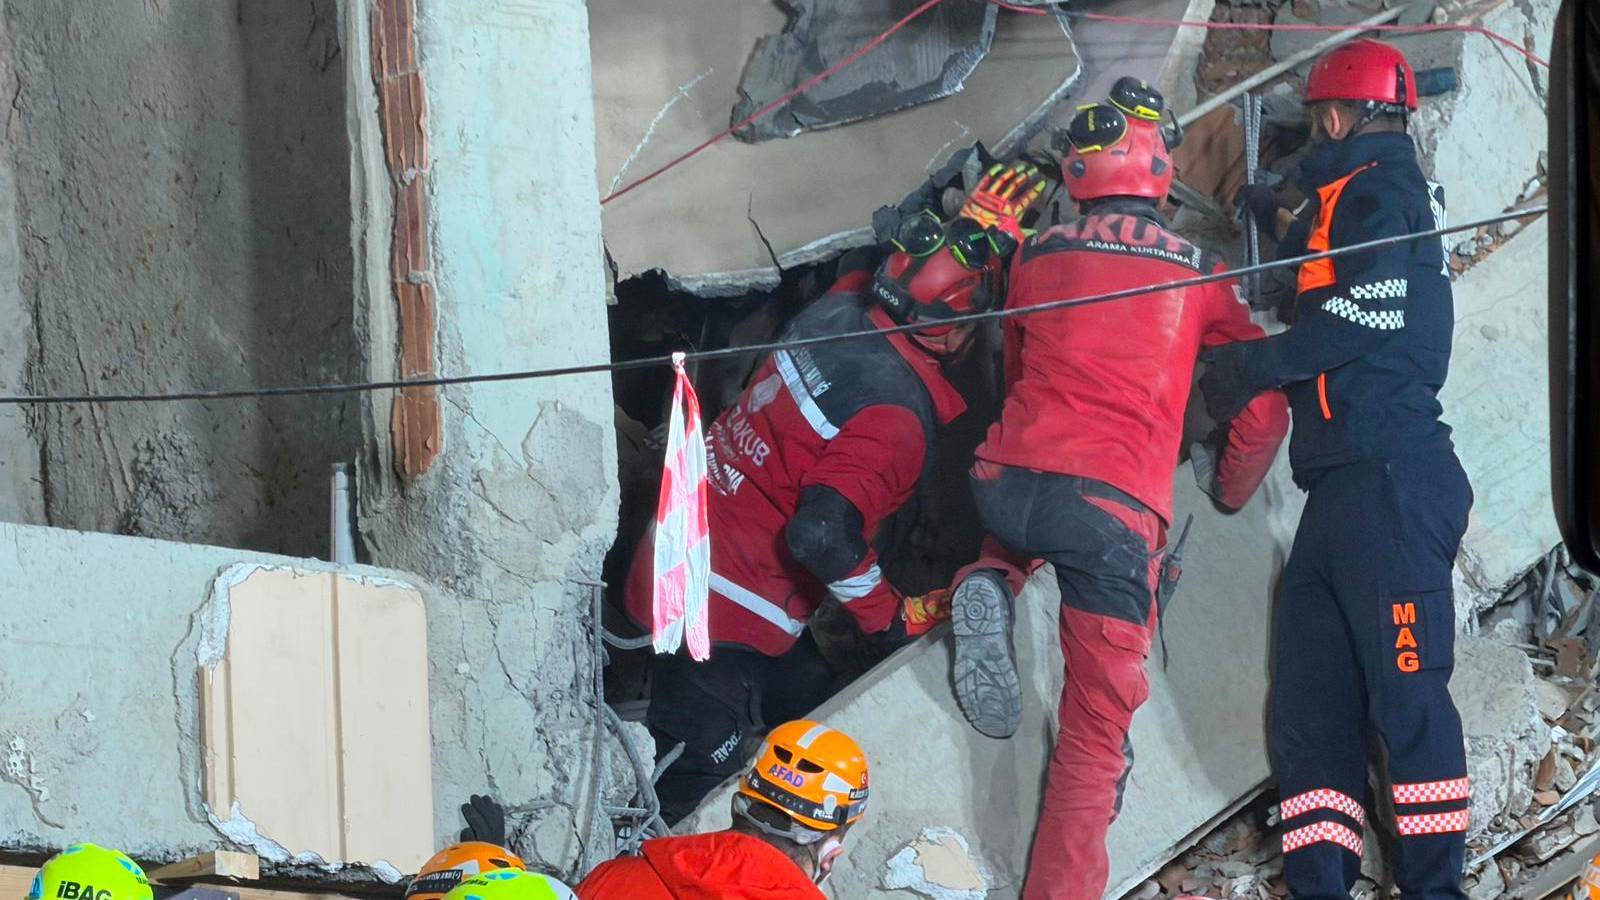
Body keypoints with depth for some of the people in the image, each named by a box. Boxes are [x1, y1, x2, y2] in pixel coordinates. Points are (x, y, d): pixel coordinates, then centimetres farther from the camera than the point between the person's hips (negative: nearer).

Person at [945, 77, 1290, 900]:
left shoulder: (1035, 256, 13)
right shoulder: (1199, 274, 8)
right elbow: (1264, 410, 14)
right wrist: (1233, 491, 34)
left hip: (1010, 481, 3)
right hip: (1117, 513, -2)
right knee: (1094, 737, 4)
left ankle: (991, 587, 7)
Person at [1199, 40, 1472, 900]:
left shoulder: (1375, 190, -3)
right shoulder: (1386, 192, 26)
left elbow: (1366, 318, -15)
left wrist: (1245, 367, -9)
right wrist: (1290, 235, 43)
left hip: (1387, 474, -10)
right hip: (1346, 484, 10)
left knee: (1403, 688, -13)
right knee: (1310, 693, 3)